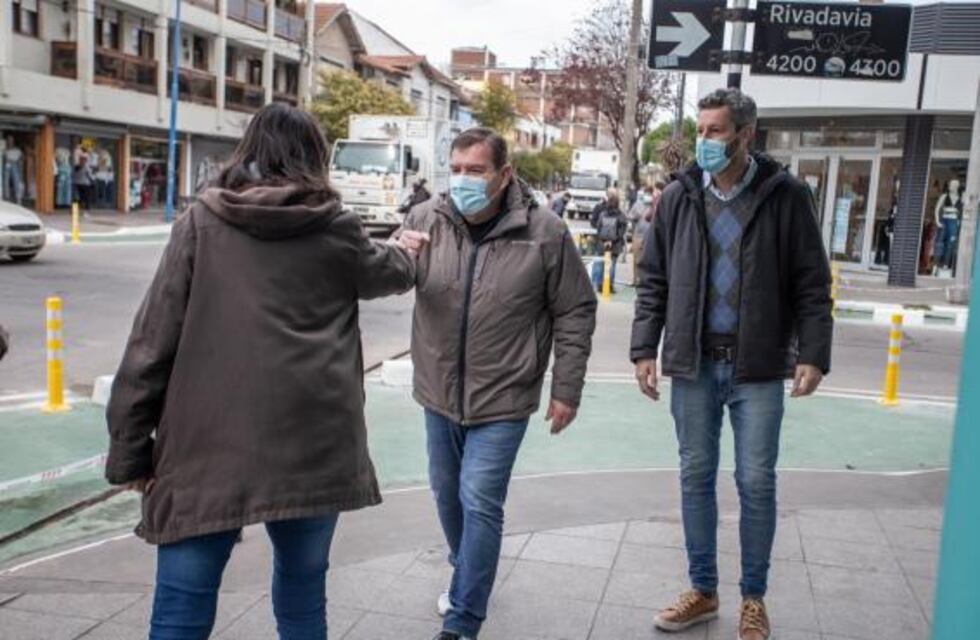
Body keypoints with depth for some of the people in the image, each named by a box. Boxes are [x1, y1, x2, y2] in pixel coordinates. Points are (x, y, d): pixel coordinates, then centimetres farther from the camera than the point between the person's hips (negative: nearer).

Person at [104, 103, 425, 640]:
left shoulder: (200, 222, 4)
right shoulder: (335, 229, 7)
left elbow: (153, 339, 0)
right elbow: (390, 273, 27)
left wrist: (130, 445, 5)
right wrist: (407, 251, 51)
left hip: (210, 442, -1)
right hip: (311, 440, 2)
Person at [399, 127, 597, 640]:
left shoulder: (545, 233, -11)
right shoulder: (425, 220, -5)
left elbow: (575, 313, -4)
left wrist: (566, 390, -4)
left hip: (502, 399, -4)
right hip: (439, 392, 4)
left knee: (480, 503, -6)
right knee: (447, 496, 19)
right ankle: (470, 576, 45)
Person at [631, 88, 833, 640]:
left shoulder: (786, 195, -4)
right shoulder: (679, 196, 3)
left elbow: (812, 283, -1)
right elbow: (654, 280, 7)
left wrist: (813, 354, -9)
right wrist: (645, 349, 1)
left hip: (758, 368, -2)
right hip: (693, 365, 3)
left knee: (757, 483, 5)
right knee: (696, 477, 10)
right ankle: (703, 590, 26)